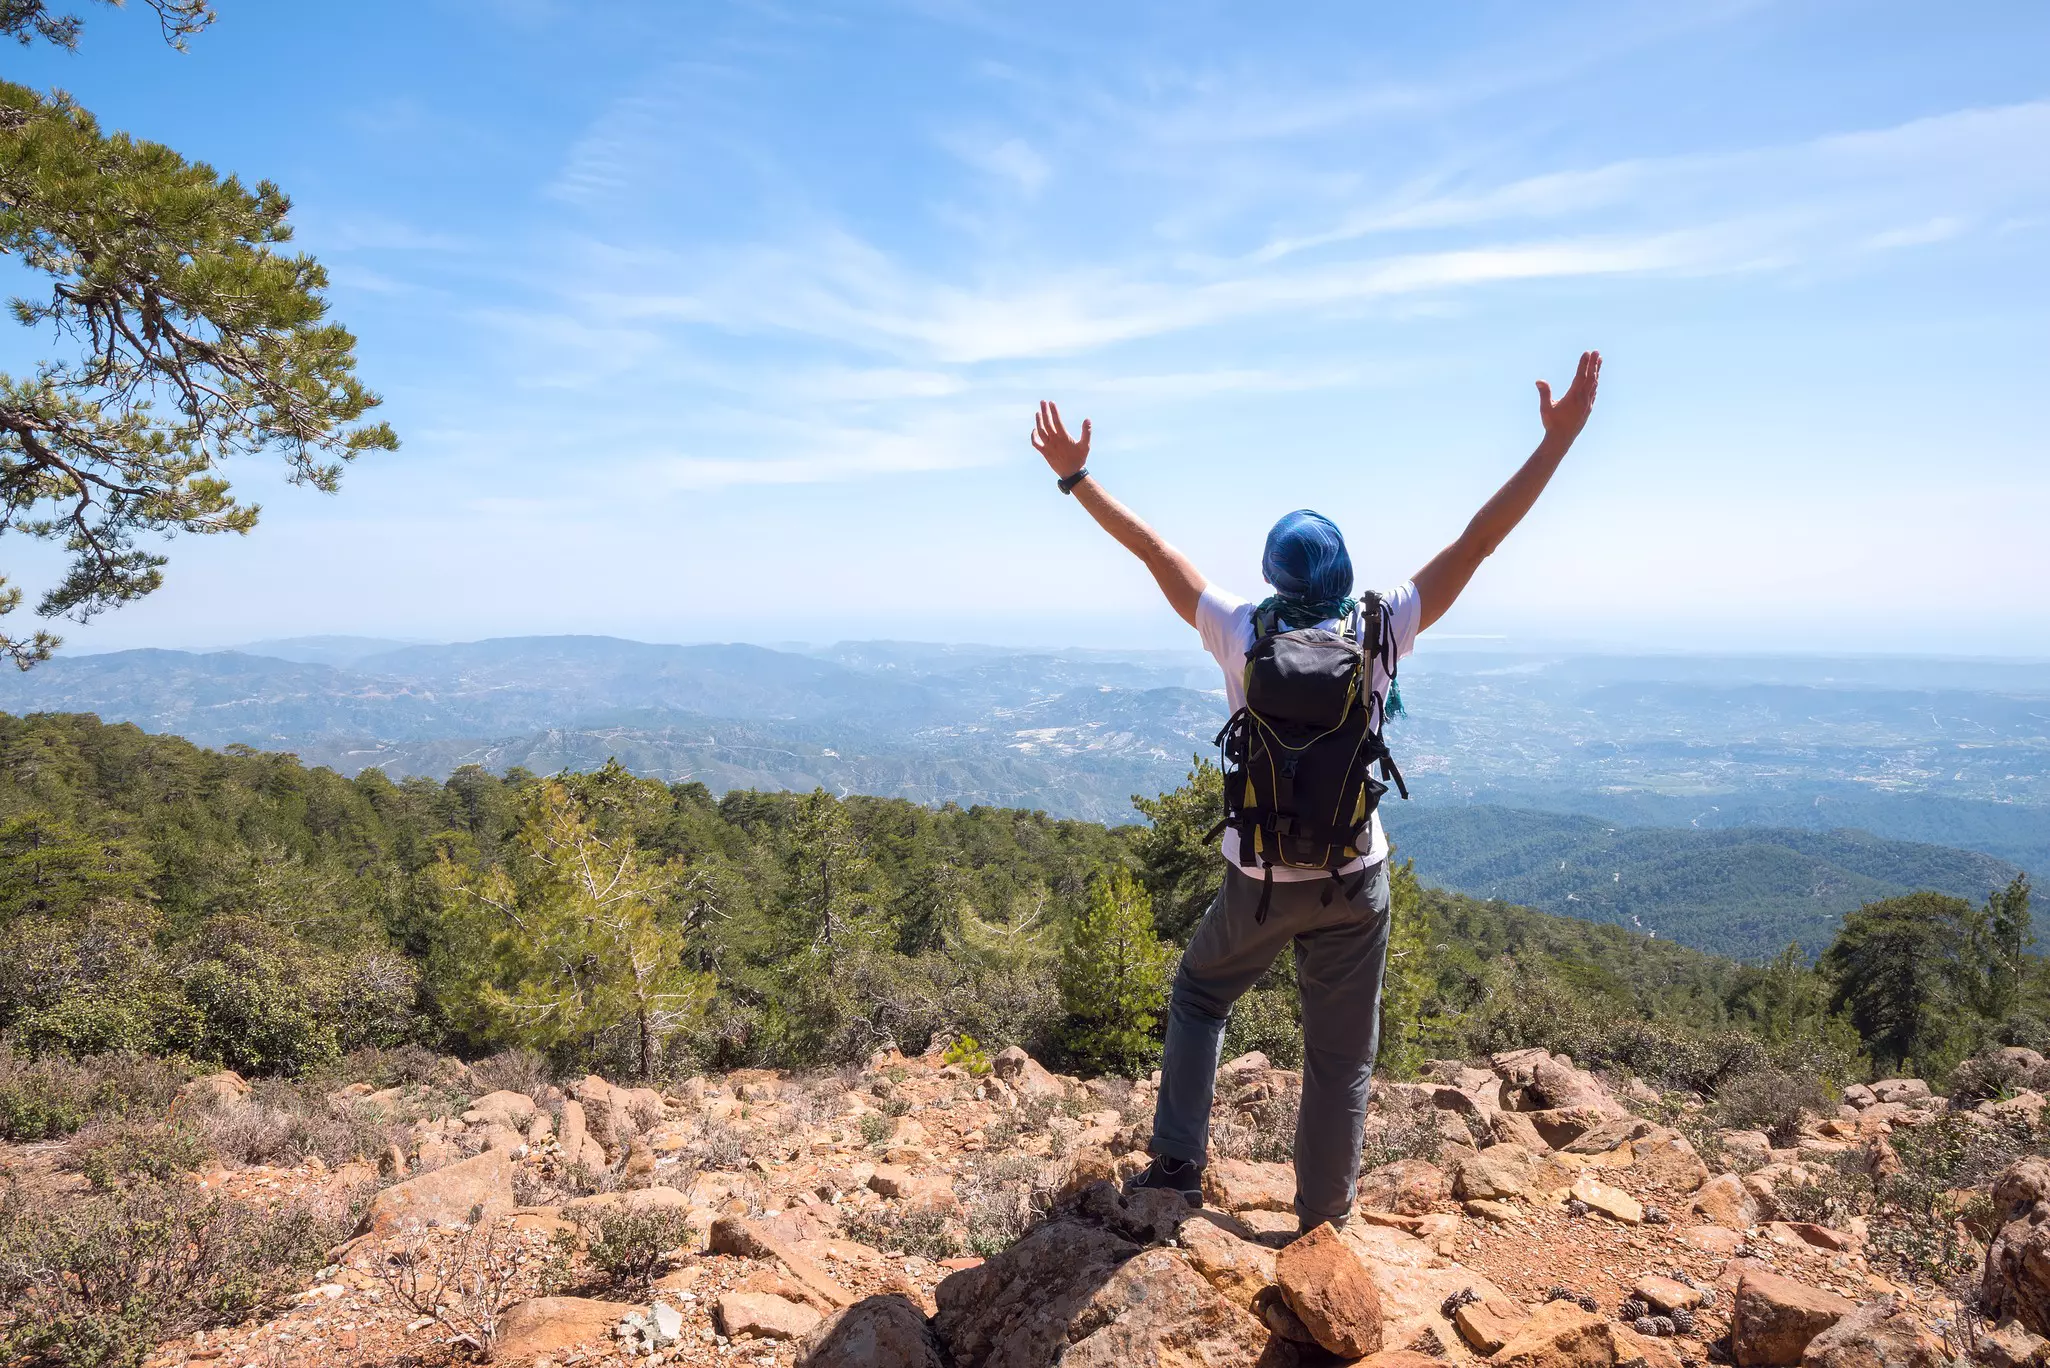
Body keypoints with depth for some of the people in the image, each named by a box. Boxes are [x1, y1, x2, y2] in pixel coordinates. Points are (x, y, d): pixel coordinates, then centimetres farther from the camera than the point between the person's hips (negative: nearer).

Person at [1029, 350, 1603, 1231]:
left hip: (1258, 880, 0)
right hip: (1353, 881, 0)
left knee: (1199, 996, 26)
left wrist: (1076, 476, 4)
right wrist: (1559, 437, -2)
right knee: (1340, 1056, 13)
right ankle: (1323, 1221, 25)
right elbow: (1477, 543, -8)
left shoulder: (1241, 636, -12)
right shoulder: (1380, 636, -11)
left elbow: (1155, 551, -5)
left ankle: (1177, 1159, 21)